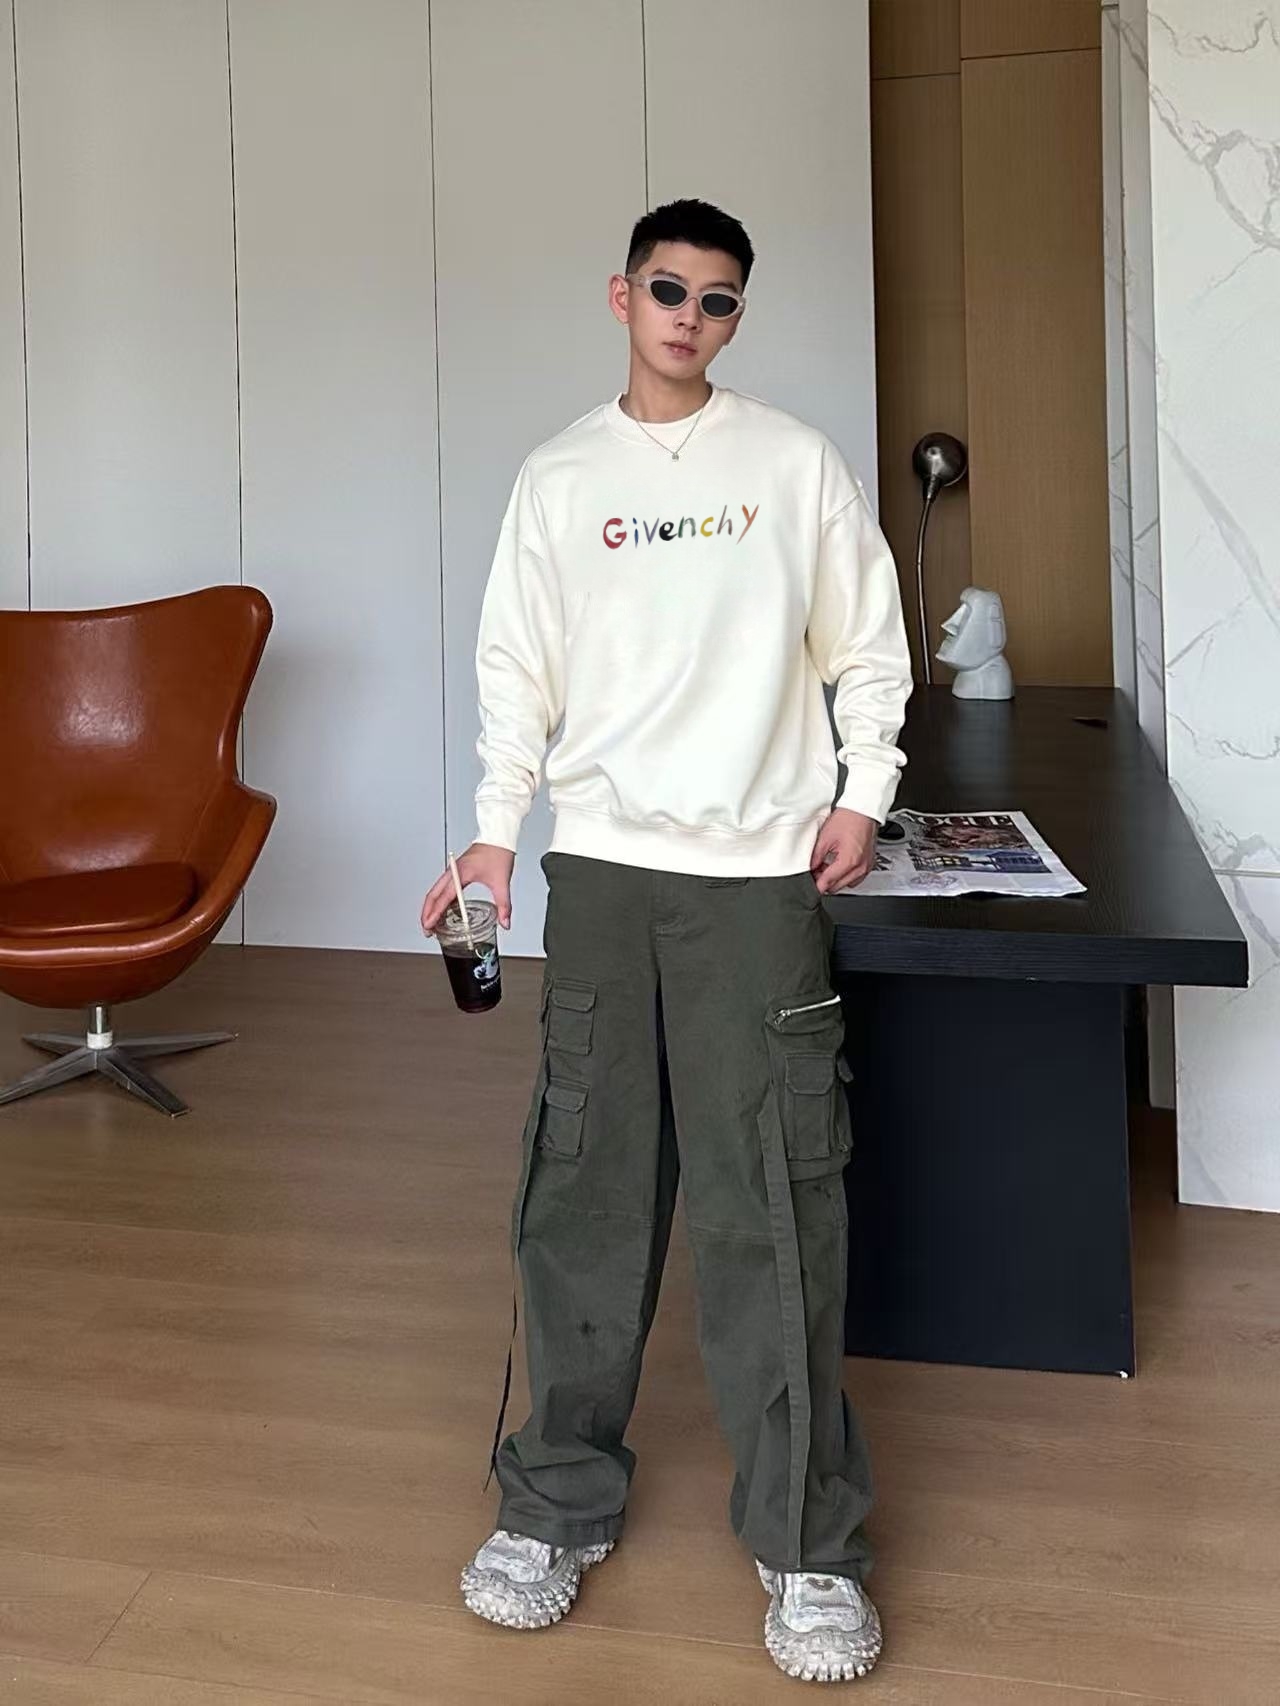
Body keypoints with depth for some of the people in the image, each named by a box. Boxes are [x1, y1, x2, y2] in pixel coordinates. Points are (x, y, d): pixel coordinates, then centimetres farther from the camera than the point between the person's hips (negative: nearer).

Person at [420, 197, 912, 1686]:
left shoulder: (798, 462, 5)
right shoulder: (559, 477, 9)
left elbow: (866, 643, 9)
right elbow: (517, 669, 9)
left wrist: (863, 795, 1)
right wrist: (495, 833, 1)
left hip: (759, 872, -1)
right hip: (599, 865, 2)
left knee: (775, 1209, -2)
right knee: (582, 1196, 6)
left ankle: (806, 1541, 12)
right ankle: (560, 1503, 21)